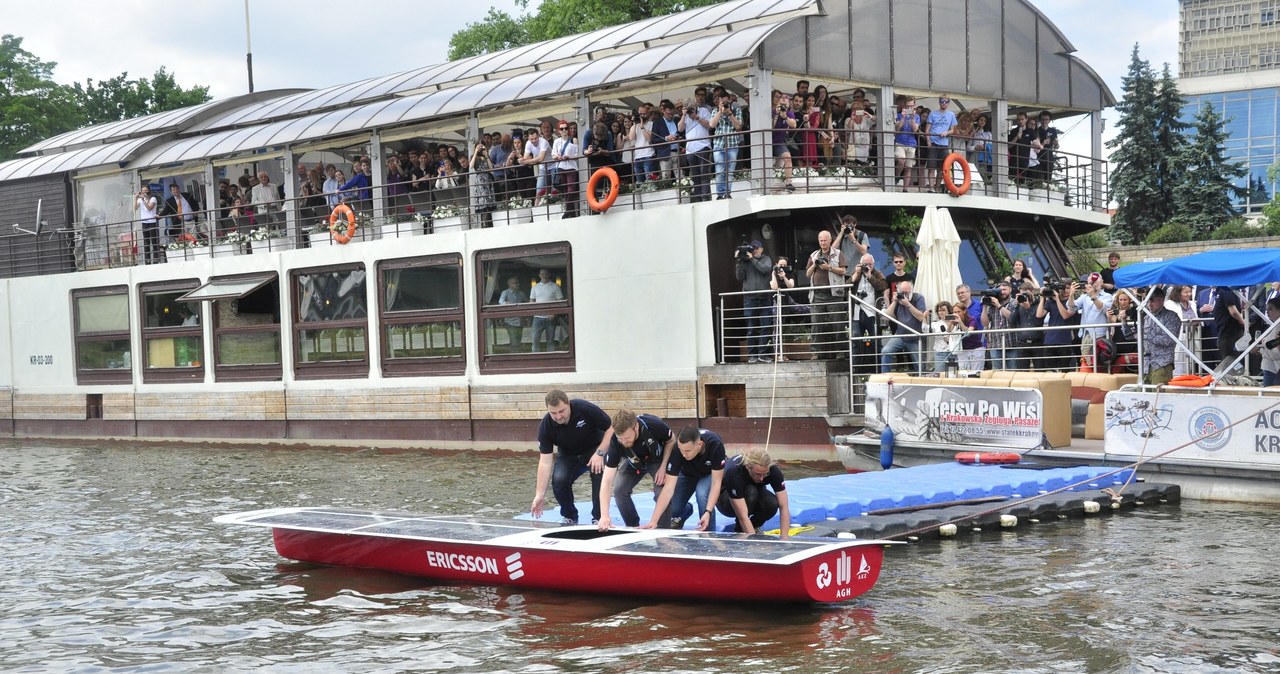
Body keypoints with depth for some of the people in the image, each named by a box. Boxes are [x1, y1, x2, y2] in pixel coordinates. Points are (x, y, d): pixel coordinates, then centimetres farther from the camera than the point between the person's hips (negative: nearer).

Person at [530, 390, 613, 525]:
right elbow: (545, 462, -21)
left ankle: (598, 518, -12)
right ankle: (569, 517, 2)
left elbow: (611, 428, -18)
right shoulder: (545, 426, -24)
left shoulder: (586, 409, -31)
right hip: (568, 455, 2)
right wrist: (540, 495, -24)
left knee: (599, 473, -31)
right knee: (559, 480, -25)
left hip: (595, 449, -2)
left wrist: (600, 453, -30)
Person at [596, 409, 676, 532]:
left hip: (658, 460, -2)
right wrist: (605, 516, -45)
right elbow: (607, 480, -36)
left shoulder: (654, 425, -39)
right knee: (619, 490, -17)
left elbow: (671, 440, -13)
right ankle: (634, 528, 3)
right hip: (633, 463, 2)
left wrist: (663, 467, -23)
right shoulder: (615, 442, -35)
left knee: (662, 493, -23)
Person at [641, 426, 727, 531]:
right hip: (687, 473, 2)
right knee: (673, 509, -13)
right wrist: (653, 521, -41)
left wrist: (708, 512, -45)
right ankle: (686, 510, 24)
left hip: (709, 473, -2)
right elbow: (669, 487, -35)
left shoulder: (716, 445, -40)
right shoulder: (676, 449, -36)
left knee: (702, 493, -33)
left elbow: (716, 482, -32)